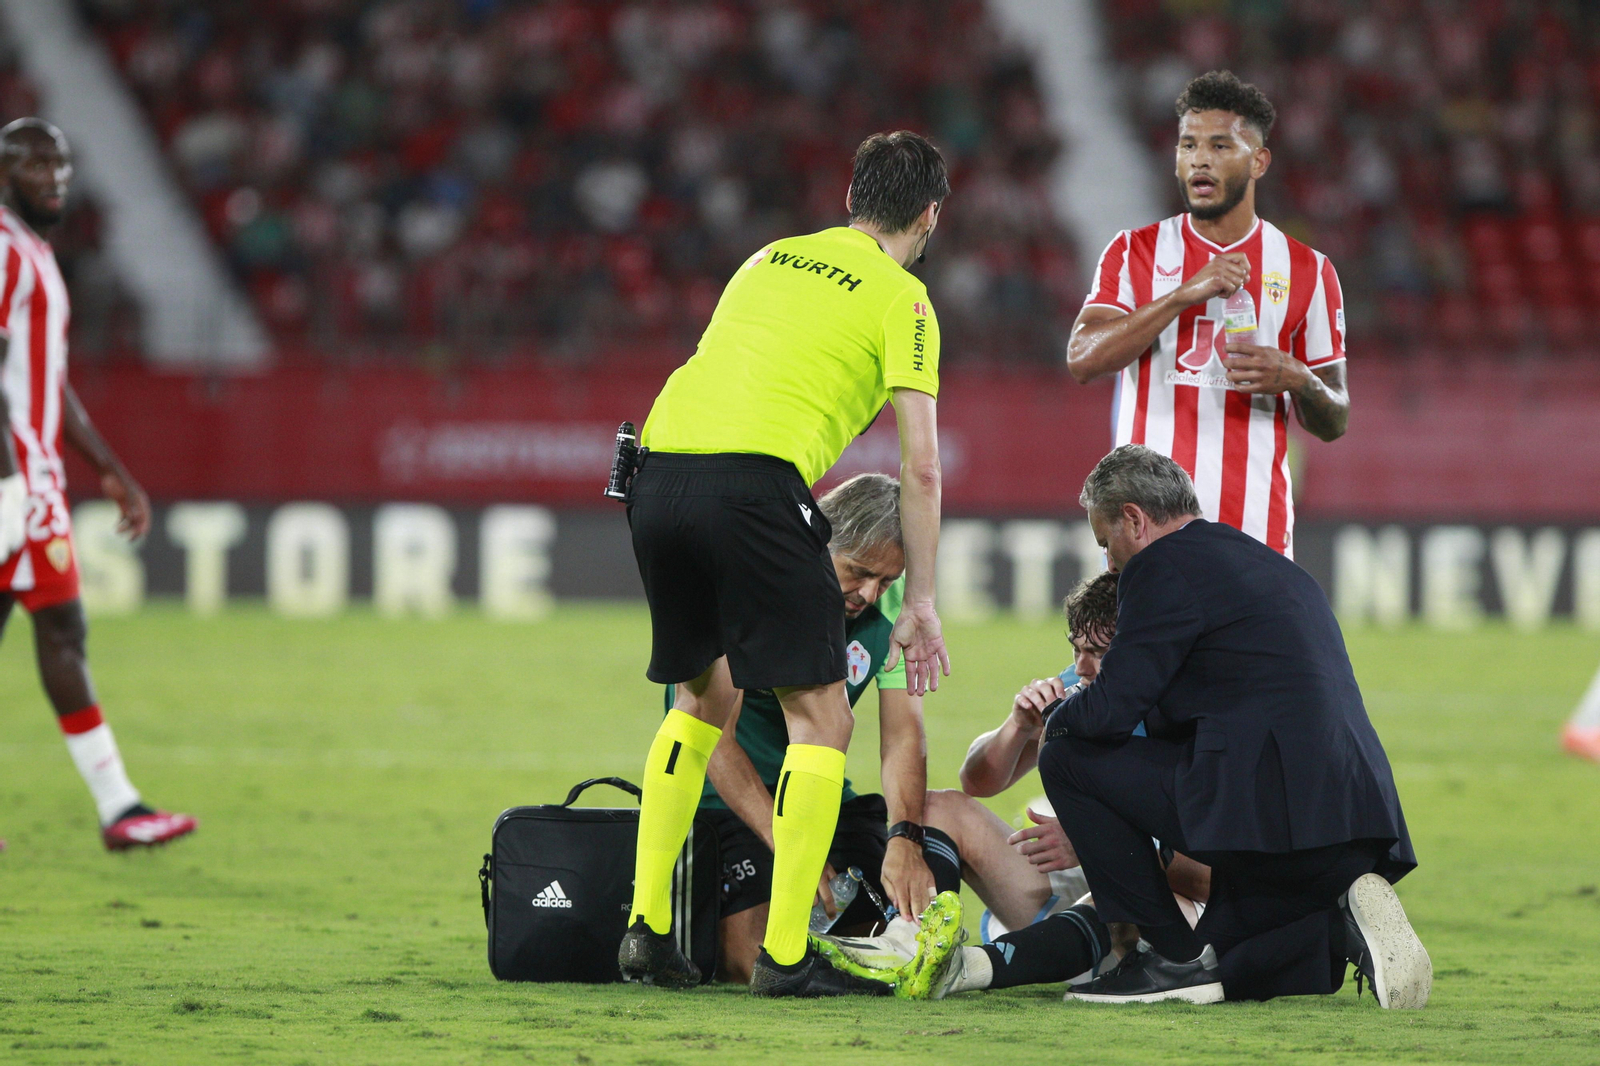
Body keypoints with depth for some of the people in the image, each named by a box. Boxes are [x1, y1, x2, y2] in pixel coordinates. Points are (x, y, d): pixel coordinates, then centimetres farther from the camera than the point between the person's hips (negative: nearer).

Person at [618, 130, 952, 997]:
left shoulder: (770, 261, 26)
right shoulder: (901, 299, 8)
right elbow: (919, 464, 2)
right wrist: (920, 604, 8)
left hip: (657, 469, 6)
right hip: (754, 482, -6)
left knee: (705, 696, 24)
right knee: (820, 716, 3)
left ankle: (645, 928, 20)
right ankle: (785, 953, -3)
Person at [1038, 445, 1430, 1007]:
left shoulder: (1163, 565, -2)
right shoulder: (1278, 570, 26)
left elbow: (1110, 709, -9)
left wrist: (1058, 716, 16)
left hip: (1268, 806, -9)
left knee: (1068, 757, 5)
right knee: (1234, 974, 26)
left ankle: (1178, 956, 3)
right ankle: (1342, 922, -1)